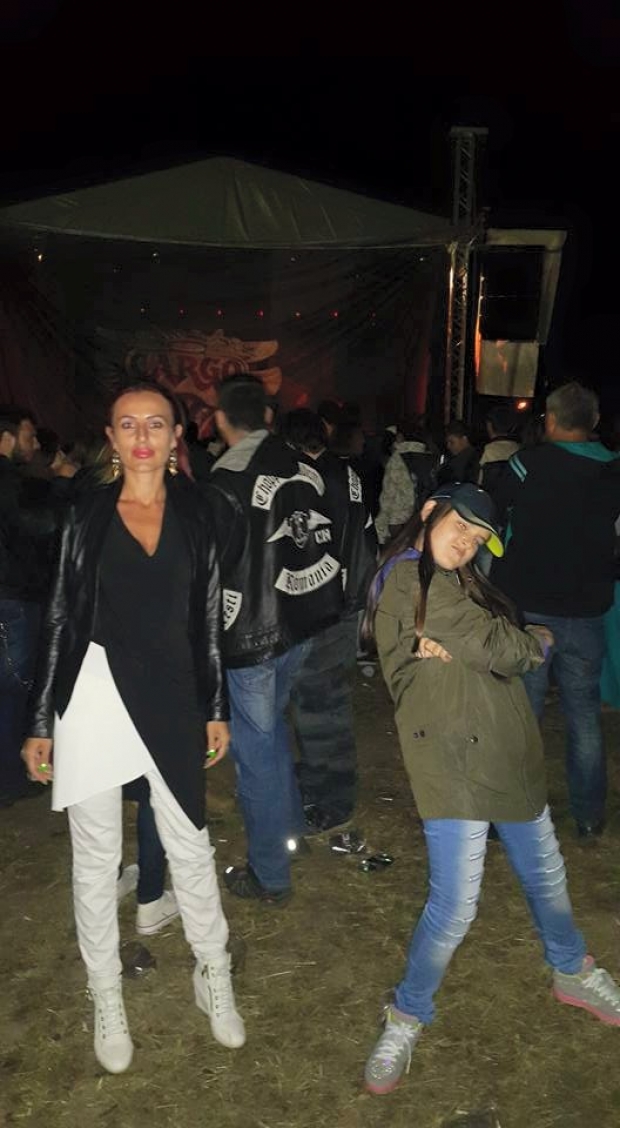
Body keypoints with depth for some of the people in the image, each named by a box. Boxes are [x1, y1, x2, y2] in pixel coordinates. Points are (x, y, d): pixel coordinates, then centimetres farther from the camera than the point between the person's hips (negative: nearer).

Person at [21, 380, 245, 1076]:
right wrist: (41, 722, 0)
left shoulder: (194, 515, 3)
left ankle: (214, 978, 34)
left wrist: (215, 708, 7)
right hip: (93, 697, -1)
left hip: (171, 699, 1)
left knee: (189, 843, 12)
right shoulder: (87, 514, -1)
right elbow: (60, 618, 1)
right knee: (96, 856, 10)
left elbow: (208, 618, 7)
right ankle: (106, 1000, 30)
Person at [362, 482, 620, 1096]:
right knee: (454, 906, -6)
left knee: (545, 871, 22)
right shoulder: (412, 579, -15)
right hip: (453, 761, -9)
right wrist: (538, 642, 5)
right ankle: (406, 1017, 19)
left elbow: (495, 649, 2)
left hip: (505, 752, 9)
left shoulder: (454, 583, 15)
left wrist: (456, 647, -18)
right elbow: (501, 652, -16)